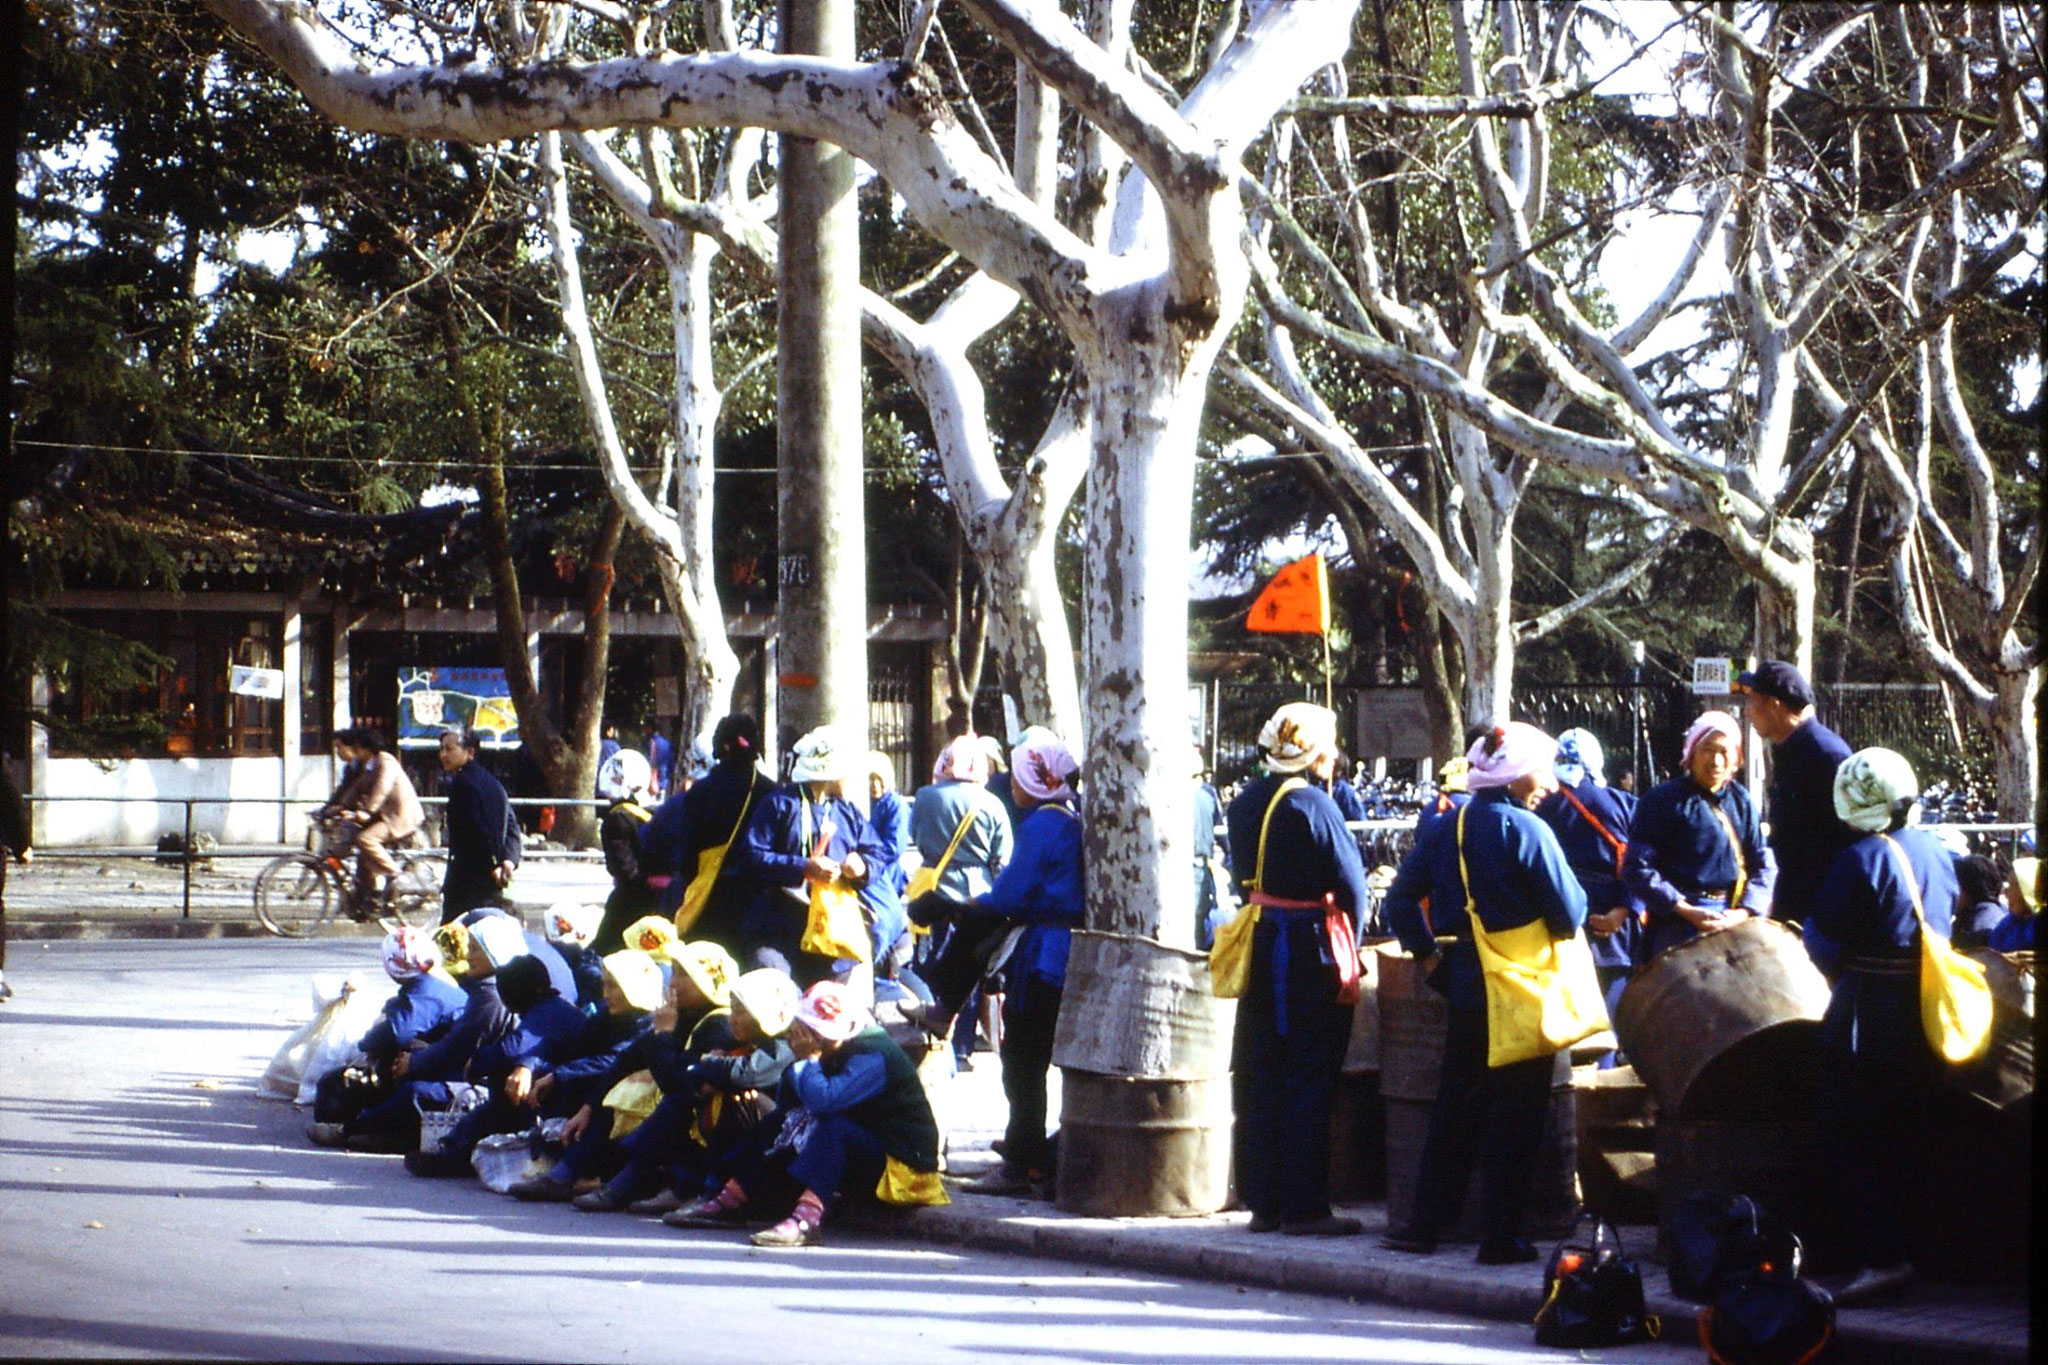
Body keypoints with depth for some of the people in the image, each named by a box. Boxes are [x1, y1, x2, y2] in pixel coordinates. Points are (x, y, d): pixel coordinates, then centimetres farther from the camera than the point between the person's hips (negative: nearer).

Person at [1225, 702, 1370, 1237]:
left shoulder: (1247, 802, 7)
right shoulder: (1311, 805, -16)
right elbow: (1350, 885, -14)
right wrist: (1347, 948, -1)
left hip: (1261, 946, 7)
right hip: (1309, 950, -7)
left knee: (1260, 1079, 11)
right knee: (1308, 1082, -2)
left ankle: (1262, 1202, 15)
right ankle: (1304, 1208, 0)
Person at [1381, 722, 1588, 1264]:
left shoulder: (1445, 829, 6)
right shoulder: (1526, 830, -12)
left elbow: (1400, 898, 5)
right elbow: (1568, 912, -14)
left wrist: (1426, 951, 12)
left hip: (1463, 984, 6)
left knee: (1455, 1104, 14)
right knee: (1516, 1113, 1)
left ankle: (1426, 1223, 14)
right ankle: (1501, 1235, 1)